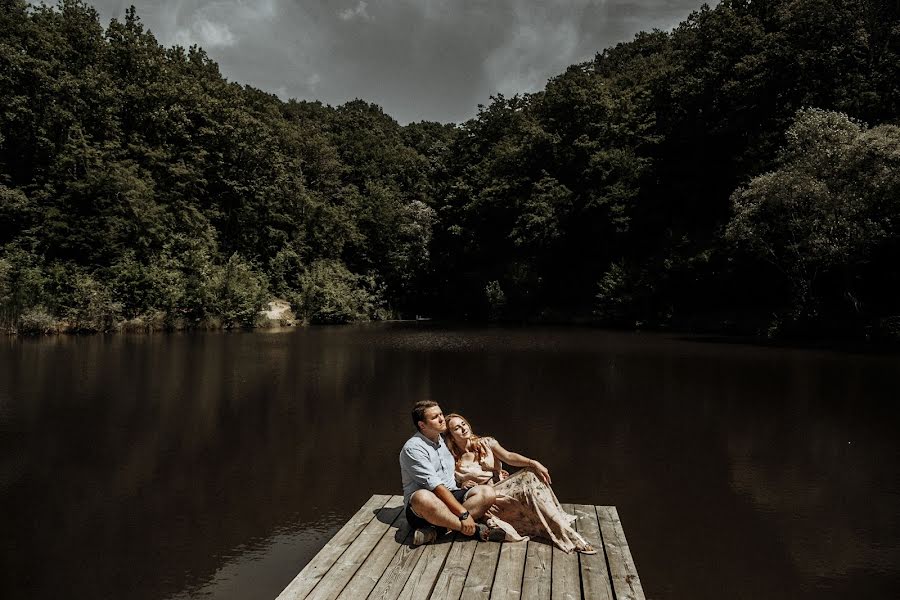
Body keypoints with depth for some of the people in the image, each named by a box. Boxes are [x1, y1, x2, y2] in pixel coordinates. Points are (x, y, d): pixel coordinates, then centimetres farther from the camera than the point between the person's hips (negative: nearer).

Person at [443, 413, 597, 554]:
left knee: (531, 474, -25)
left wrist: (533, 463, -24)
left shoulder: (485, 443, 7)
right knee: (528, 490, -29)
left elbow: (508, 457, -8)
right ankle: (568, 537, -30)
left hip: (503, 485, 4)